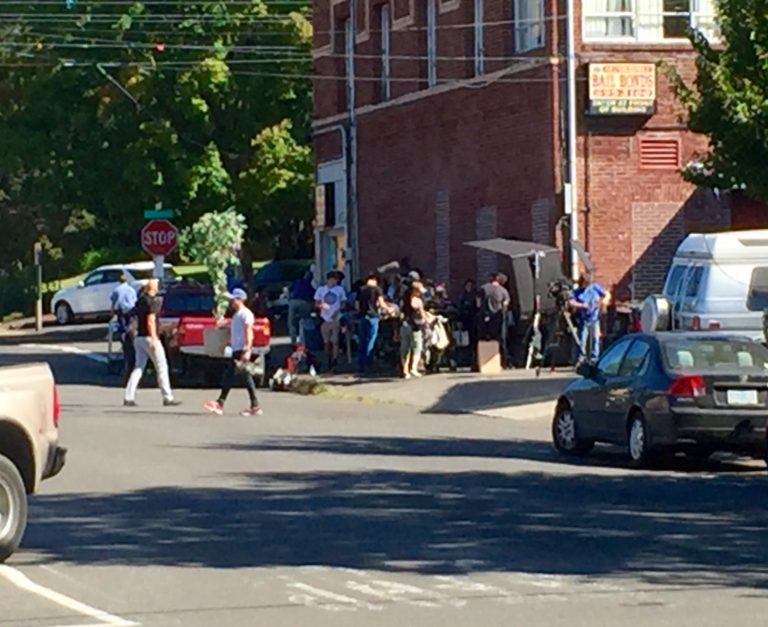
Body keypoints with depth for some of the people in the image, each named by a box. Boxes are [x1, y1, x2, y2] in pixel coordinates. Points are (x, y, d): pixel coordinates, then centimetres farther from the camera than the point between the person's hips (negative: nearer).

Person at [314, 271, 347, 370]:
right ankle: (329, 360, 19)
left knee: (335, 341, -9)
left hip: (336, 318, -2)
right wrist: (321, 305, -15)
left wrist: (338, 311, -11)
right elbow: (317, 303, 8)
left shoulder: (340, 290, 3)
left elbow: (343, 303, 7)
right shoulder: (321, 289, 6)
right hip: (325, 319, 2)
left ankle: (335, 360, -8)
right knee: (326, 342, 6)